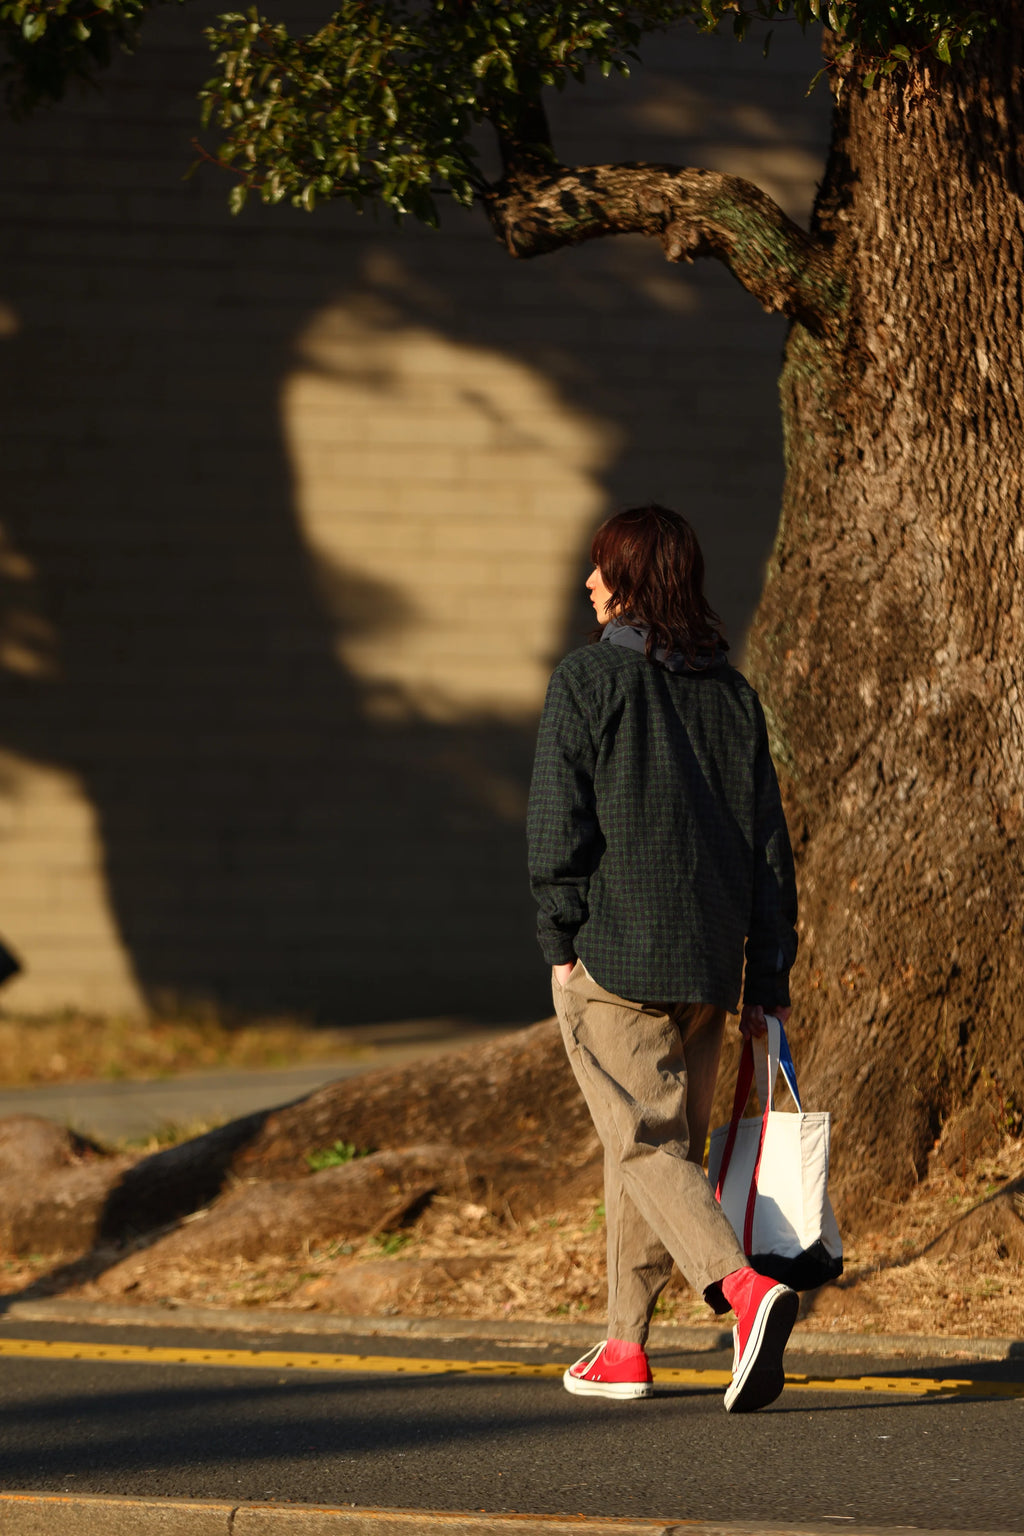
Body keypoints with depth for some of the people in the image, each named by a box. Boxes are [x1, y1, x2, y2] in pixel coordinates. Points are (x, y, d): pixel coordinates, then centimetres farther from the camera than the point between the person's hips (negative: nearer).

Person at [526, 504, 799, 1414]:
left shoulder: (588, 681, -6)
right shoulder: (730, 692, 10)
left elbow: (558, 826, -11)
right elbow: (769, 842, 10)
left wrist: (561, 940, -1)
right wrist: (767, 981, 13)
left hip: (611, 961, -6)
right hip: (708, 965, 6)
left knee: (644, 1144, -7)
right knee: (667, 1142, 14)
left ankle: (741, 1285, -30)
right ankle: (626, 1348, 19)